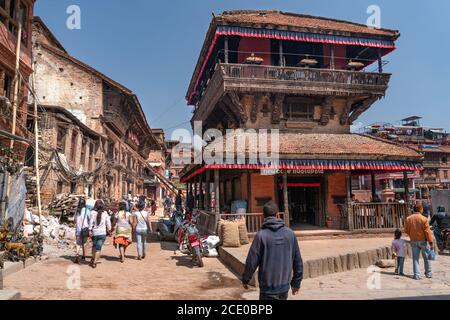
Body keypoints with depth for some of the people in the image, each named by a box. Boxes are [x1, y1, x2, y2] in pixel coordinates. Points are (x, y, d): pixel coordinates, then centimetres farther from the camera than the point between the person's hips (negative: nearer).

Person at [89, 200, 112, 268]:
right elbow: (108, 223, 1)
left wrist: (90, 231, 3)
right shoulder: (105, 213, -5)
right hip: (102, 233, -1)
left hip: (94, 233, 2)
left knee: (94, 246, 24)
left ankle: (93, 260, 26)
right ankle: (94, 262, -1)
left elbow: (90, 223, -5)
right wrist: (108, 230, 14)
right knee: (98, 248, 3)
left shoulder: (93, 213, -6)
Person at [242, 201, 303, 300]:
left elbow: (252, 261, -11)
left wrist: (245, 280, 5)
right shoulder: (290, 233, -2)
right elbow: (298, 260, 3)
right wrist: (296, 282, 14)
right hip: (284, 286, 4)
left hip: (268, 287, -4)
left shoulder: (261, 235, -14)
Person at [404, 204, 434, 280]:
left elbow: (406, 230, 2)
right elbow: (427, 231, -13)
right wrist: (431, 241, -8)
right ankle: (428, 274, 24)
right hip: (423, 240, -2)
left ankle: (417, 274, 1)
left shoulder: (409, 218, -2)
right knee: (426, 258, 15)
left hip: (413, 241, 2)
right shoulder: (424, 219, -12)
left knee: (415, 258, 6)